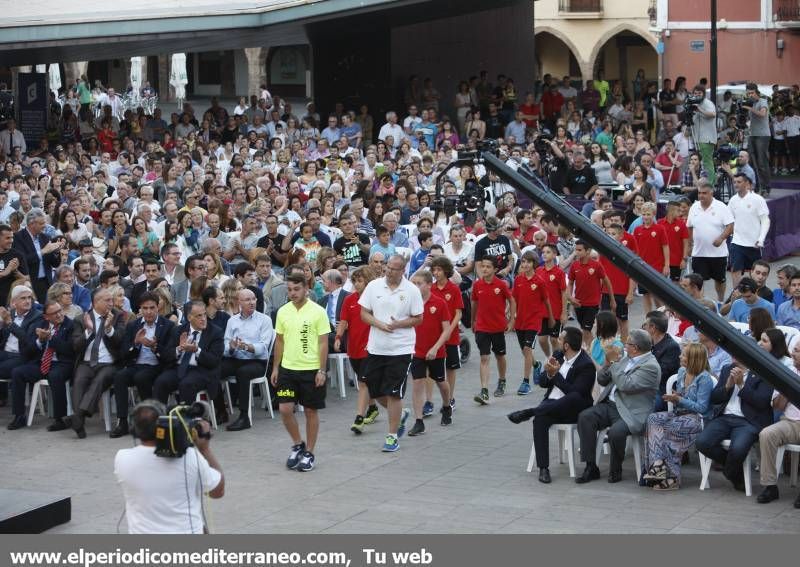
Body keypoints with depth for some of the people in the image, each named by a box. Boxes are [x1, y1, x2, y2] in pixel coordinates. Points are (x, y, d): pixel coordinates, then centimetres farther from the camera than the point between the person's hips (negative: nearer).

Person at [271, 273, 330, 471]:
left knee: (311, 411, 5)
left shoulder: (318, 312, -8)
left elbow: (323, 343, -7)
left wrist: (322, 370, -11)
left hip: (311, 369, -3)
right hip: (287, 368, 3)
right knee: (285, 409, -2)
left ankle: (309, 453, 16)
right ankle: (298, 445, 19)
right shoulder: (283, 312, 4)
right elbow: (279, 341, 12)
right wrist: (275, 368, 9)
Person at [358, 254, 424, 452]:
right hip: (376, 347, 4)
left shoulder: (412, 290, -6)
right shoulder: (374, 286, 1)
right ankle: (400, 414, 38)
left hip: (400, 349, -4)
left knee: (394, 394, -3)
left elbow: (418, 319, -1)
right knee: (375, 391, 10)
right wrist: (379, 324, -14)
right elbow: (364, 313, 4)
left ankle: (392, 436, 8)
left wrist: (399, 324, -17)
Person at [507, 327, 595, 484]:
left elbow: (574, 393, -20)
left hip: (571, 410, -5)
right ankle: (543, 468, -29)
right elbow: (542, 382, 13)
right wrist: (549, 374, -9)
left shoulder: (586, 365, -10)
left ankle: (528, 412, -32)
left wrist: (556, 375, -17)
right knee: (540, 419, -30)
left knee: (574, 398, -40)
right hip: (551, 404, 5)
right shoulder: (558, 356, 11)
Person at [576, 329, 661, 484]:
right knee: (585, 417, -17)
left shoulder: (651, 366, -11)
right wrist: (607, 364, 0)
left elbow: (626, 385, -23)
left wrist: (614, 363, -12)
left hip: (631, 413, -8)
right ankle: (591, 468, -13)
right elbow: (602, 380, 20)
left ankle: (615, 470, -7)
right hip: (609, 405, 8)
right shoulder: (626, 359, 16)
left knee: (616, 431, -34)